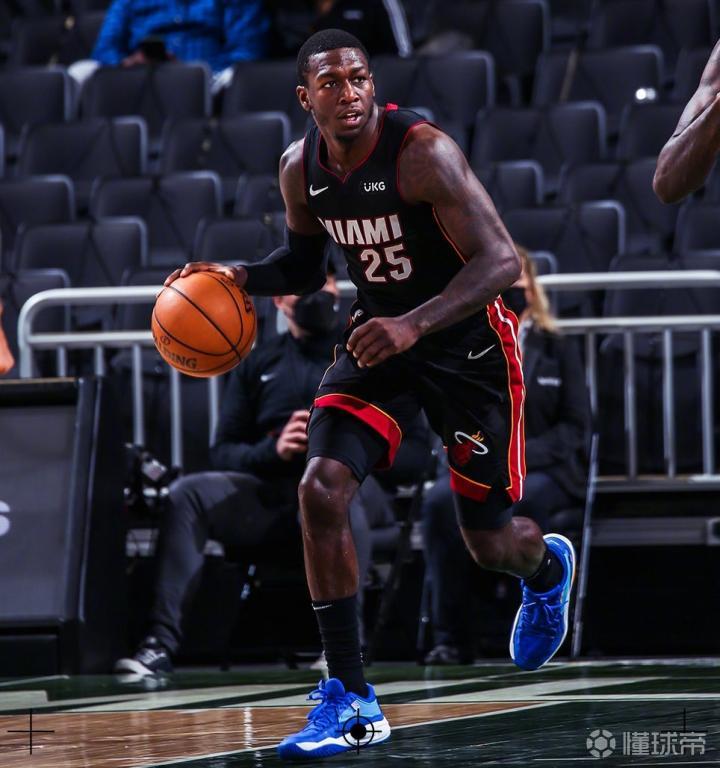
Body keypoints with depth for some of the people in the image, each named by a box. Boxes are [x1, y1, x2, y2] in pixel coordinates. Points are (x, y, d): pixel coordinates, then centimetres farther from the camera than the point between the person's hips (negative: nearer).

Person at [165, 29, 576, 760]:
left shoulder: (422, 152, -26)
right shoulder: (300, 168, -6)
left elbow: (500, 261, -29)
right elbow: (303, 265, 13)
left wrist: (414, 325, -42)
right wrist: (239, 276, -9)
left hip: (466, 338, -5)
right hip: (378, 334, 5)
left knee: (489, 543, 5)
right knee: (321, 489, -19)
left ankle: (547, 568, 48)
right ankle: (352, 702, -12)